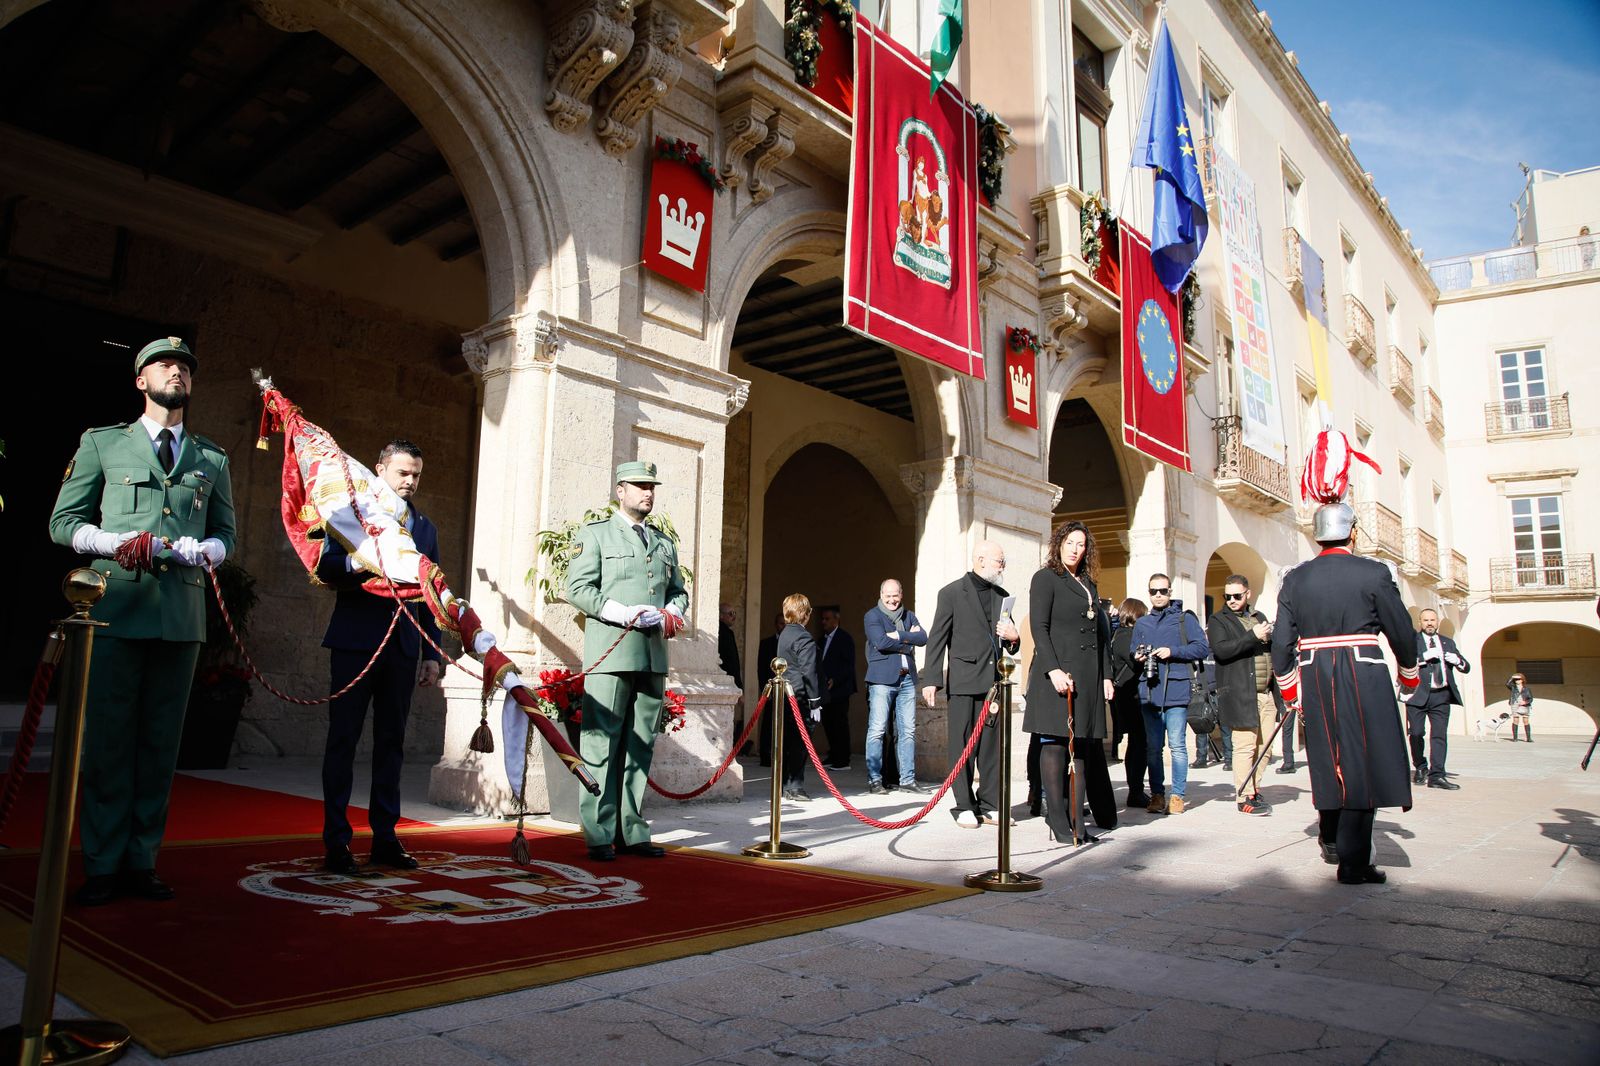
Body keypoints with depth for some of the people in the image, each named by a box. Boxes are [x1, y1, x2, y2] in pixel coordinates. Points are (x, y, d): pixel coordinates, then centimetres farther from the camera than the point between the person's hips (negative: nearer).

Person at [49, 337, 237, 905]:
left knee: (160, 742, 5)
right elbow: (64, 522, 8)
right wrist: (117, 542, -10)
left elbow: (225, 533, 16)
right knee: (107, 740, -2)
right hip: (115, 608, -2)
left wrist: (206, 551, -7)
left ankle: (141, 862, 13)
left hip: (183, 616, 2)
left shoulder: (213, 460, 17)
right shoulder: (102, 443, 12)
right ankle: (101, 866, 7)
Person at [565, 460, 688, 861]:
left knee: (641, 746, 7)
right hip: (610, 653, -5)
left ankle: (632, 831, 13)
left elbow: (679, 591, 24)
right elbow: (578, 588, -3)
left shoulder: (664, 544, 21)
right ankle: (599, 835, 1)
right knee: (602, 744, -5)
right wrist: (625, 614, -14)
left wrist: (672, 614, 1)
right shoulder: (595, 533, 6)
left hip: (654, 656, 5)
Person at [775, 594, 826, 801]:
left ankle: (784, 785, 19)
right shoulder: (804, 637, -13)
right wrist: (815, 702, -13)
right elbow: (809, 672, -16)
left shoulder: (784, 634, 14)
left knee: (787, 742, 13)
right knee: (799, 743, -3)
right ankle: (795, 787, 0)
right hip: (800, 697, -8)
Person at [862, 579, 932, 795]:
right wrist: (909, 641, -6)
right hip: (882, 679, -5)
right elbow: (881, 642, -16)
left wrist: (899, 636, -12)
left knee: (908, 730, 7)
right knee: (877, 730, -4)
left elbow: (923, 638, 0)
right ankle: (874, 779, 3)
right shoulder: (872, 616, 0)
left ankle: (908, 778, 14)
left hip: (907, 679, 5)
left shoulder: (909, 615, 15)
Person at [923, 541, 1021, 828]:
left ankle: (990, 805, 14)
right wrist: (931, 680, -9)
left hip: (995, 682, 5)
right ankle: (965, 807, 8)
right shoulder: (952, 593, -2)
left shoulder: (1002, 596, 15)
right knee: (963, 746, 0)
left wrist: (1013, 637, -1)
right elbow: (937, 639, -3)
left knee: (994, 745, 6)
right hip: (965, 681, -5)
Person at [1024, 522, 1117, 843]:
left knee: (1087, 744, 7)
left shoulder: (1089, 584, 21)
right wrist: (1053, 670, -19)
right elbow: (1039, 628, -9)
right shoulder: (1045, 578, 0)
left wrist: (1106, 675, 14)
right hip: (1058, 672, -7)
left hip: (1088, 676, 7)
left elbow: (1100, 634, 22)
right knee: (1055, 743, -6)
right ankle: (1060, 823, -4)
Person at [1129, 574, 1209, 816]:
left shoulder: (1185, 619, 6)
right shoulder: (1141, 624, 19)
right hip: (1150, 692, 4)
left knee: (1177, 745, -6)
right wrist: (1137, 658, 1)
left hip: (1177, 690, -4)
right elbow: (1133, 654, 24)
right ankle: (1157, 794, 13)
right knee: (1152, 747, 5)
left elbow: (1202, 648, -2)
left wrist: (1172, 651, -12)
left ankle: (1178, 795, 3)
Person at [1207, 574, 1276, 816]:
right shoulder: (1218, 621, 1)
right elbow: (1221, 650, -16)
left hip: (1266, 694, 6)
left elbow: (1272, 650, 28)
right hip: (1240, 694, -6)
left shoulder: (1259, 617, 21)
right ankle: (1244, 797, -3)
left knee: (1263, 746, 7)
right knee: (1245, 747, -8)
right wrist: (1252, 636, -19)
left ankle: (1254, 789, 19)